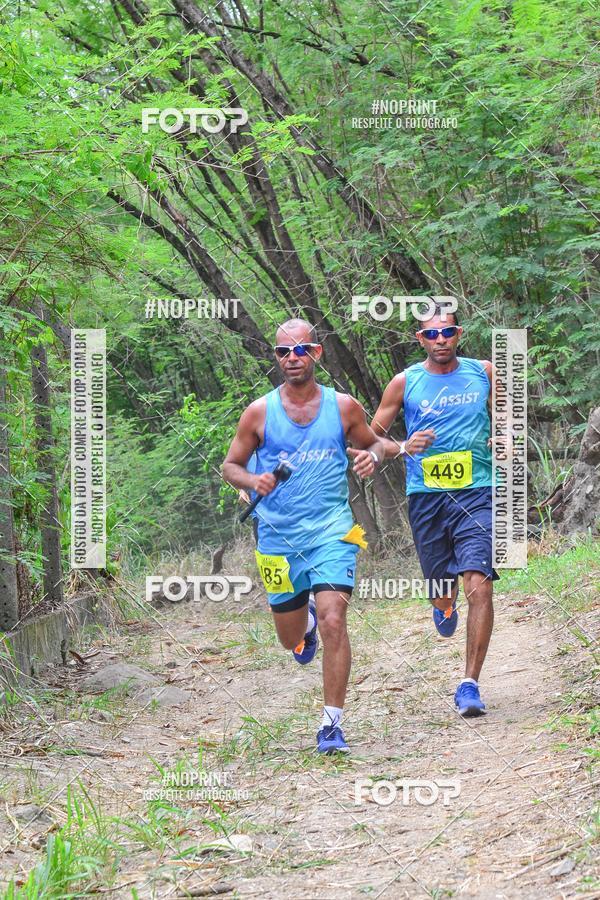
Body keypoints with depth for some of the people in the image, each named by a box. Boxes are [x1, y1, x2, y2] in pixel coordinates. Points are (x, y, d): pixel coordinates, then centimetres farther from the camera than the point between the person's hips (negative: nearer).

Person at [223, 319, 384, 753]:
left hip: (332, 532, -1)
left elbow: (374, 443, 17)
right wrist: (253, 481, -14)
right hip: (278, 538, 1)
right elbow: (230, 465, 8)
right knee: (292, 639, 12)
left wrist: (372, 457, -6)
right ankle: (306, 619, 52)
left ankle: (333, 724, -10)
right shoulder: (259, 412, -1)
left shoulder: (344, 407, 1)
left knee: (333, 621, -19)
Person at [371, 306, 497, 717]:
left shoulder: (483, 372, 7)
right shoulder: (405, 382, 4)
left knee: (479, 586, -17)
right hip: (426, 495, 1)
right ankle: (444, 607, 49)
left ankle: (470, 685, -13)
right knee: (443, 591, 9)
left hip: (476, 493, -1)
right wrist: (402, 448, -11)